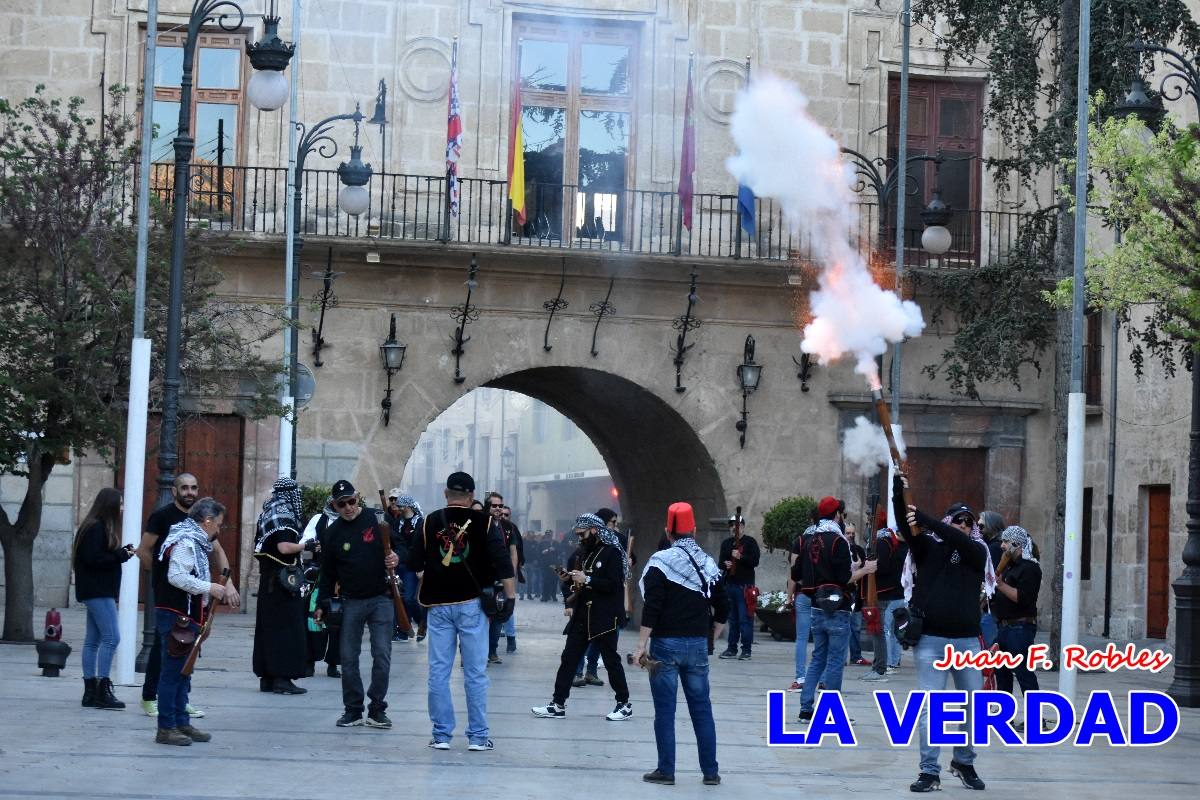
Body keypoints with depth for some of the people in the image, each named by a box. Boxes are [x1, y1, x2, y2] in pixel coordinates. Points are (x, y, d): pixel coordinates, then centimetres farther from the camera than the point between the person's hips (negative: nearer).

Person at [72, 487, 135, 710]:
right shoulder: (96, 528, -14)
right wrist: (121, 555, -13)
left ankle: (90, 692, 11)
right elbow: (93, 558, -21)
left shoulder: (99, 527, 16)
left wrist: (123, 552, 5)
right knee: (111, 638, -12)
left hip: (98, 591, 10)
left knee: (93, 640, 9)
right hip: (98, 591, -10)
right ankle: (102, 690, -12)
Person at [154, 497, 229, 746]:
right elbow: (177, 577, -25)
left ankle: (181, 723, 22)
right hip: (176, 616, -11)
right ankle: (166, 728, -4)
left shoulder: (195, 541, 17)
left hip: (186, 617, 11)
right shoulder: (185, 542, -15)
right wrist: (209, 588, -19)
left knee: (183, 671, 15)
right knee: (173, 671, -7)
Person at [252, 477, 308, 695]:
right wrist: (305, 545, -9)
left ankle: (267, 677, 14)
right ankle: (282, 678, -8)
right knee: (286, 627, -6)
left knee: (268, 627, 11)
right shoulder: (284, 514, -13)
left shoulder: (267, 513, 14)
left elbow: (259, 548, 20)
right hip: (283, 578, -9)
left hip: (268, 579, 9)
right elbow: (285, 547, -24)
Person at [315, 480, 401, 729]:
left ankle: (377, 710, 6)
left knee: (382, 656, -4)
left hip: (381, 599, -2)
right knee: (348, 658, 3)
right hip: (351, 603, 2)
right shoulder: (333, 532, 5)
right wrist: (324, 604, 9)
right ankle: (353, 710, 12)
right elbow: (328, 571, 11)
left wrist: (397, 558, -17)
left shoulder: (377, 519, -3)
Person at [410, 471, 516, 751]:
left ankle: (441, 735, 6)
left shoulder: (430, 522, 3)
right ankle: (478, 737, 4)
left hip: (438, 604, 2)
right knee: (475, 672, 2)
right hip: (472, 604, -1)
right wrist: (510, 595, -2)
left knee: (438, 672, 5)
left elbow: (414, 564, 8)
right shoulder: (483, 523, -2)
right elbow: (503, 561, -8)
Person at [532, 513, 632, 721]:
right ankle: (558, 704, 5)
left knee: (611, 660, 0)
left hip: (604, 618, -8)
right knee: (568, 658, 4)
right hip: (582, 616, 8)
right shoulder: (589, 552, 16)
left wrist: (586, 579, -21)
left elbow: (614, 585, -20)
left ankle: (624, 704, 11)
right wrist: (573, 605, 14)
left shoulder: (612, 552, -11)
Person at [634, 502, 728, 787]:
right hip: (698, 645, 4)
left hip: (666, 644, -4)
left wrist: (642, 645, -12)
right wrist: (711, 637, 23)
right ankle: (710, 771, 10)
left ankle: (666, 770, 3)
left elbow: (651, 608, -14)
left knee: (665, 710, 2)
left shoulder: (661, 562, -7)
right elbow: (722, 608, 13)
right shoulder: (708, 564, 8)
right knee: (702, 708, 9)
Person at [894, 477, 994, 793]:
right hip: (930, 639, -2)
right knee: (929, 708, -3)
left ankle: (964, 763, 28)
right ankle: (930, 772, 1)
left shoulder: (977, 551, 6)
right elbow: (905, 527, -10)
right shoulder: (928, 547, 5)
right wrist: (898, 495, -28)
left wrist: (925, 518, -25)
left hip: (967, 640, 2)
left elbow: (957, 540, -14)